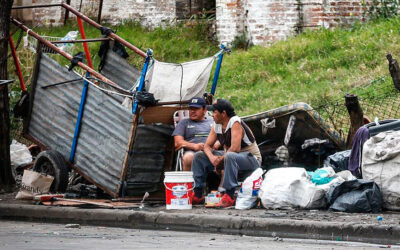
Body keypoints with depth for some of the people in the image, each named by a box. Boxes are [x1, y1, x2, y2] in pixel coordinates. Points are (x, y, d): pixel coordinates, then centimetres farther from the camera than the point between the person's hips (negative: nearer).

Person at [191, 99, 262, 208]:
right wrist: (212, 157, -17)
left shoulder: (235, 123, -22)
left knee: (230, 157, -42)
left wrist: (220, 160, -19)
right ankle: (197, 195, 2)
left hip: (251, 159, -9)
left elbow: (235, 148, -31)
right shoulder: (216, 126, 3)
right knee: (199, 156, 4)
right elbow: (207, 146, 5)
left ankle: (229, 196, -41)